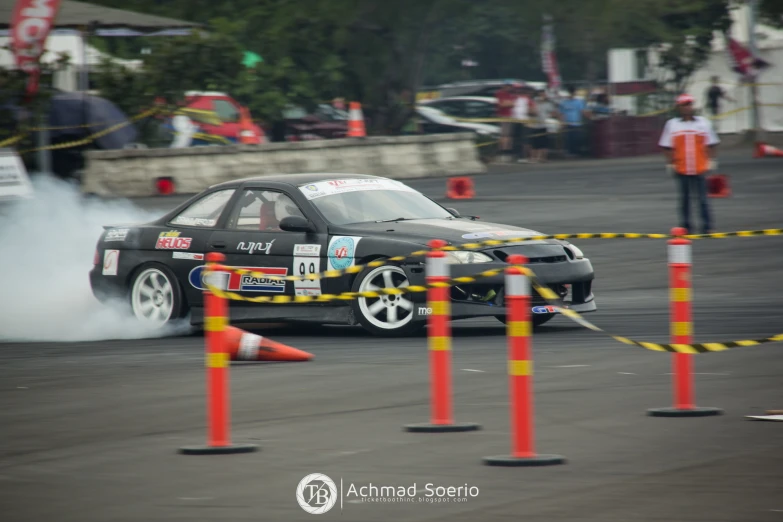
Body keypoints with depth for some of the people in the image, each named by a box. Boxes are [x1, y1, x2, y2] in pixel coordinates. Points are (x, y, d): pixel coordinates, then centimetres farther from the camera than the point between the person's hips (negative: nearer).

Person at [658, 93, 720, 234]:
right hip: (681, 169, 0)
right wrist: (670, 164, 1)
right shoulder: (672, 125, 5)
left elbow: (711, 145, 10)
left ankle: (707, 226, 3)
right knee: (684, 198, 6)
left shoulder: (703, 123, 6)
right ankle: (685, 226, 14)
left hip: (700, 169, 0)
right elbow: (667, 147, 7)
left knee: (702, 199, -2)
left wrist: (711, 162, 3)